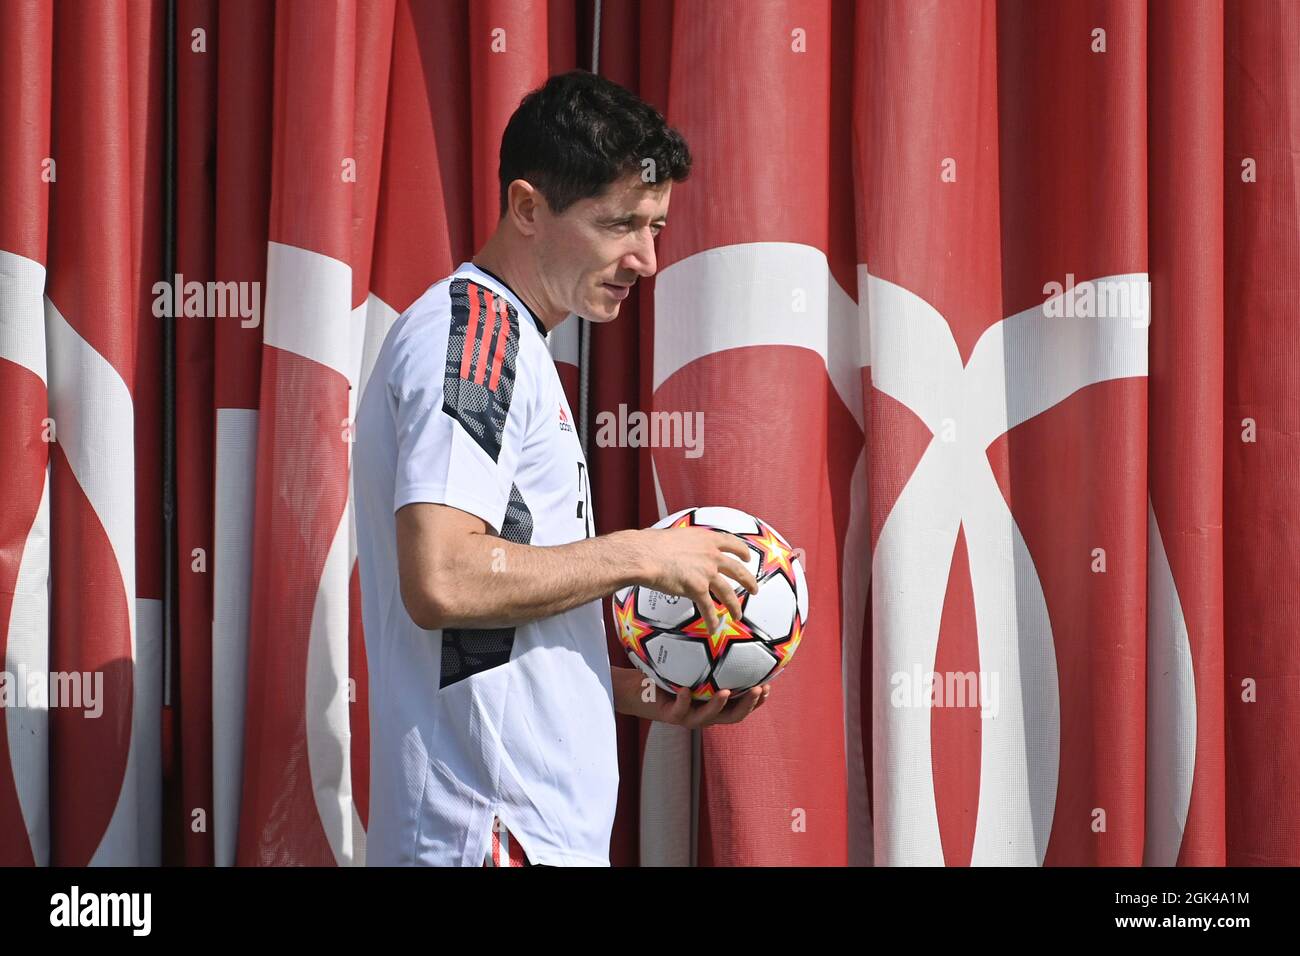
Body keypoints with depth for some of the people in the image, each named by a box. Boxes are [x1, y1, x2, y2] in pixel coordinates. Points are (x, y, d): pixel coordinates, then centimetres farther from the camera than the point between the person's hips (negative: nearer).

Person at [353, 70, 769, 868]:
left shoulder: (492, 333, 20)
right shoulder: (476, 329, -10)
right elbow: (441, 580, -24)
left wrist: (637, 692, 13)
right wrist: (640, 554, -13)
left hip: (540, 828, 10)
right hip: (498, 833, -10)